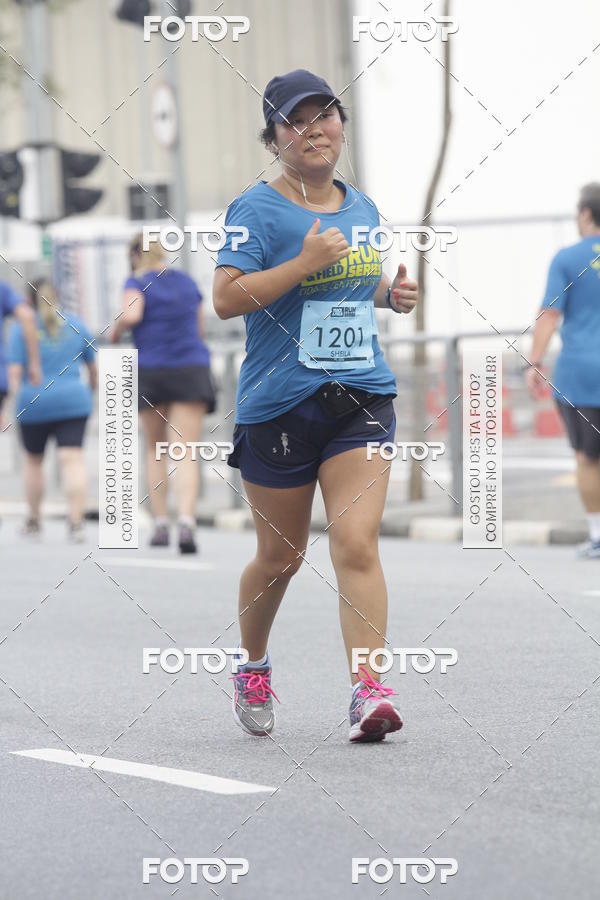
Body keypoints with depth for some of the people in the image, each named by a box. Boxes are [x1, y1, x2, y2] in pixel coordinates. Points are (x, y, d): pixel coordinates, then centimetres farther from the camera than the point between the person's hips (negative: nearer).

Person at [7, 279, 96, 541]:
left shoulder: (21, 328, -1)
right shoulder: (75, 325, 8)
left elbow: (15, 371, -9)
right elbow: (93, 364, 16)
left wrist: (18, 400, -2)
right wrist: (93, 386, 33)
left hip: (34, 403, -1)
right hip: (73, 401, 1)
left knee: (33, 460, 17)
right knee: (72, 459, -8)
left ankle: (34, 519, 27)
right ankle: (76, 522, -21)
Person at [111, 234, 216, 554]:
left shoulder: (138, 282, 0)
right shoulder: (187, 282, 14)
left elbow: (131, 314, -19)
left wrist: (116, 331, 0)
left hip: (151, 369, -2)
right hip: (192, 369, 2)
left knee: (155, 450, 16)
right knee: (186, 453, -7)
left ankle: (160, 523, 14)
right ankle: (187, 521, -26)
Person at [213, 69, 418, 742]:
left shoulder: (362, 208, 12)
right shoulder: (257, 209, -6)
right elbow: (225, 298, -17)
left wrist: (391, 294, 8)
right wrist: (305, 262, -22)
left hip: (361, 397, 3)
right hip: (279, 403, -3)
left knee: (356, 542, -12)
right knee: (281, 555, 10)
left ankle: (368, 689, -18)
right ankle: (252, 667, 35)